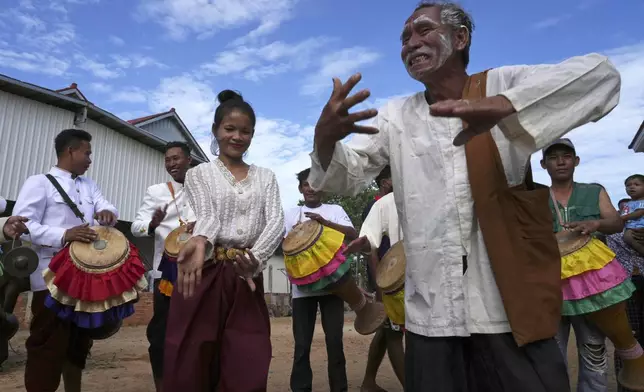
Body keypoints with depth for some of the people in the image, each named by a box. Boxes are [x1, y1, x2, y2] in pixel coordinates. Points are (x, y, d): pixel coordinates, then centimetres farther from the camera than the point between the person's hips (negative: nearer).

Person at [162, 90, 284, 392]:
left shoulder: (265, 177, 13)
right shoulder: (199, 174, 7)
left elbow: (276, 221, -1)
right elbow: (206, 216, -9)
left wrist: (256, 257, -22)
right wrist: (200, 241, -34)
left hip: (247, 275, 2)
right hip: (206, 273, -2)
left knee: (249, 367, 3)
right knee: (192, 364, 1)